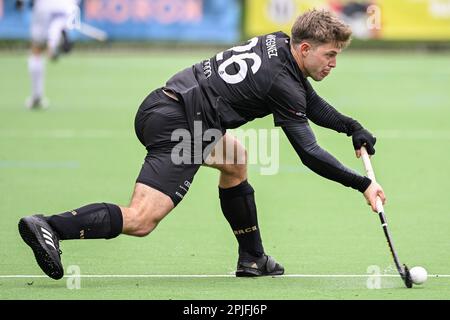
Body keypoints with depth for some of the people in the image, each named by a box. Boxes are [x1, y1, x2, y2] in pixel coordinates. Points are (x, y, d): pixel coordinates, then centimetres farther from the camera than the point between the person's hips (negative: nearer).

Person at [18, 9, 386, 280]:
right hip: (177, 126, -11)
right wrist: (362, 183, -7)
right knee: (139, 221, -17)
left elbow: (312, 103, 31)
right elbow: (309, 153, -11)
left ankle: (252, 258, 33)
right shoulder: (283, 84, -11)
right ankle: (49, 227, -27)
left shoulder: (278, 44, 15)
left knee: (235, 158, 31)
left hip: (160, 106, 11)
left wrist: (351, 127, 24)